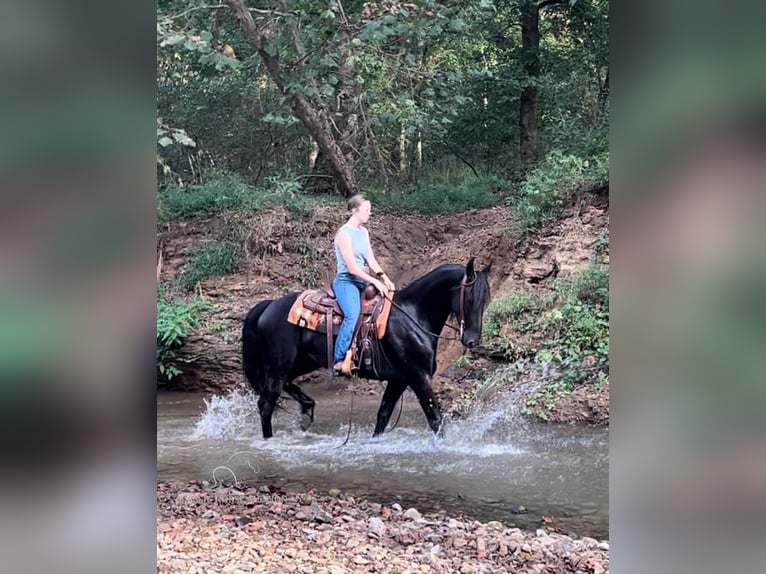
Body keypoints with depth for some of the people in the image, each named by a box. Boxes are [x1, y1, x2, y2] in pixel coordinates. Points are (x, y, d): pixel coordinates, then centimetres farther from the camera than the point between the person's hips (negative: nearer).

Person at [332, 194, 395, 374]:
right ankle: (339, 361, -26)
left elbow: (371, 260, 9)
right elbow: (352, 268, -18)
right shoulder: (344, 234, -14)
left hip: (362, 281, 9)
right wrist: (375, 281, -21)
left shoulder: (364, 232, 11)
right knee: (353, 316, -30)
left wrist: (385, 278, -6)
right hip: (346, 281, -9)